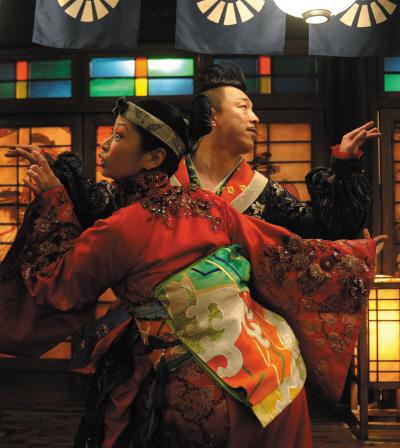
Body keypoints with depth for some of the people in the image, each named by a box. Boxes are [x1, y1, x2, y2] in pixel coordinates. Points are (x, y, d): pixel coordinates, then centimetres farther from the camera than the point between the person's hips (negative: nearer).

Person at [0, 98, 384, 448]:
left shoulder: (119, 231, -14)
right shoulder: (209, 206, -1)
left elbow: (57, 283, 3)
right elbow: (283, 254, 7)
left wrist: (52, 200, 10)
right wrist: (360, 254, 21)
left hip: (205, 400, -5)